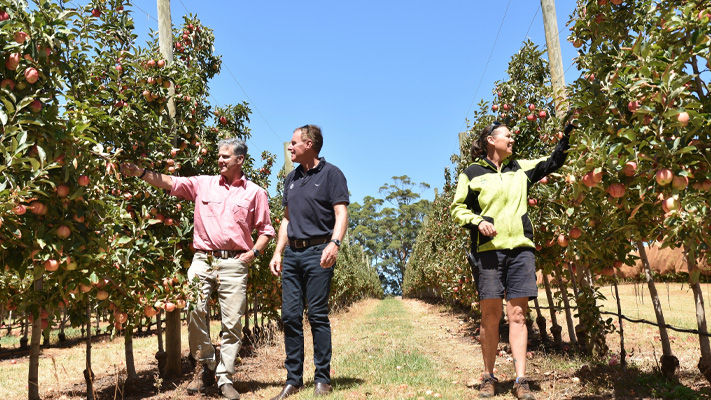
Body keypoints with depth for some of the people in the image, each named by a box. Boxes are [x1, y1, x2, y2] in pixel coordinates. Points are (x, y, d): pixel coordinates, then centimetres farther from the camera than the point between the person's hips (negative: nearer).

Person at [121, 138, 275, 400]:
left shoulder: (255, 193, 9)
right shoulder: (203, 184, 12)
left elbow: (265, 230, 12)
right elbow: (170, 182, 2)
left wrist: (254, 252, -2)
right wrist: (141, 172, -11)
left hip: (234, 263, -1)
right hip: (202, 260, 1)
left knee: (232, 323, 0)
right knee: (194, 312, -13)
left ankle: (225, 379, 13)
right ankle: (205, 368, 9)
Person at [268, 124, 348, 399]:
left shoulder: (330, 173, 0)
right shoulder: (291, 179, 19)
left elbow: (341, 214, -7)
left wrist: (334, 244, -23)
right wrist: (278, 252, 14)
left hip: (317, 252, -6)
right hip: (292, 253, 6)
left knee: (318, 315, -4)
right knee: (290, 316, 4)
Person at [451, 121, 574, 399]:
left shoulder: (520, 168, 17)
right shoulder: (472, 173, 7)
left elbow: (553, 162, 22)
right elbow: (457, 209, 6)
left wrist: (567, 134, 13)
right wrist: (477, 221, -11)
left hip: (520, 249, 3)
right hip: (488, 249, -3)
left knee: (518, 315, -1)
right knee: (490, 315, -1)